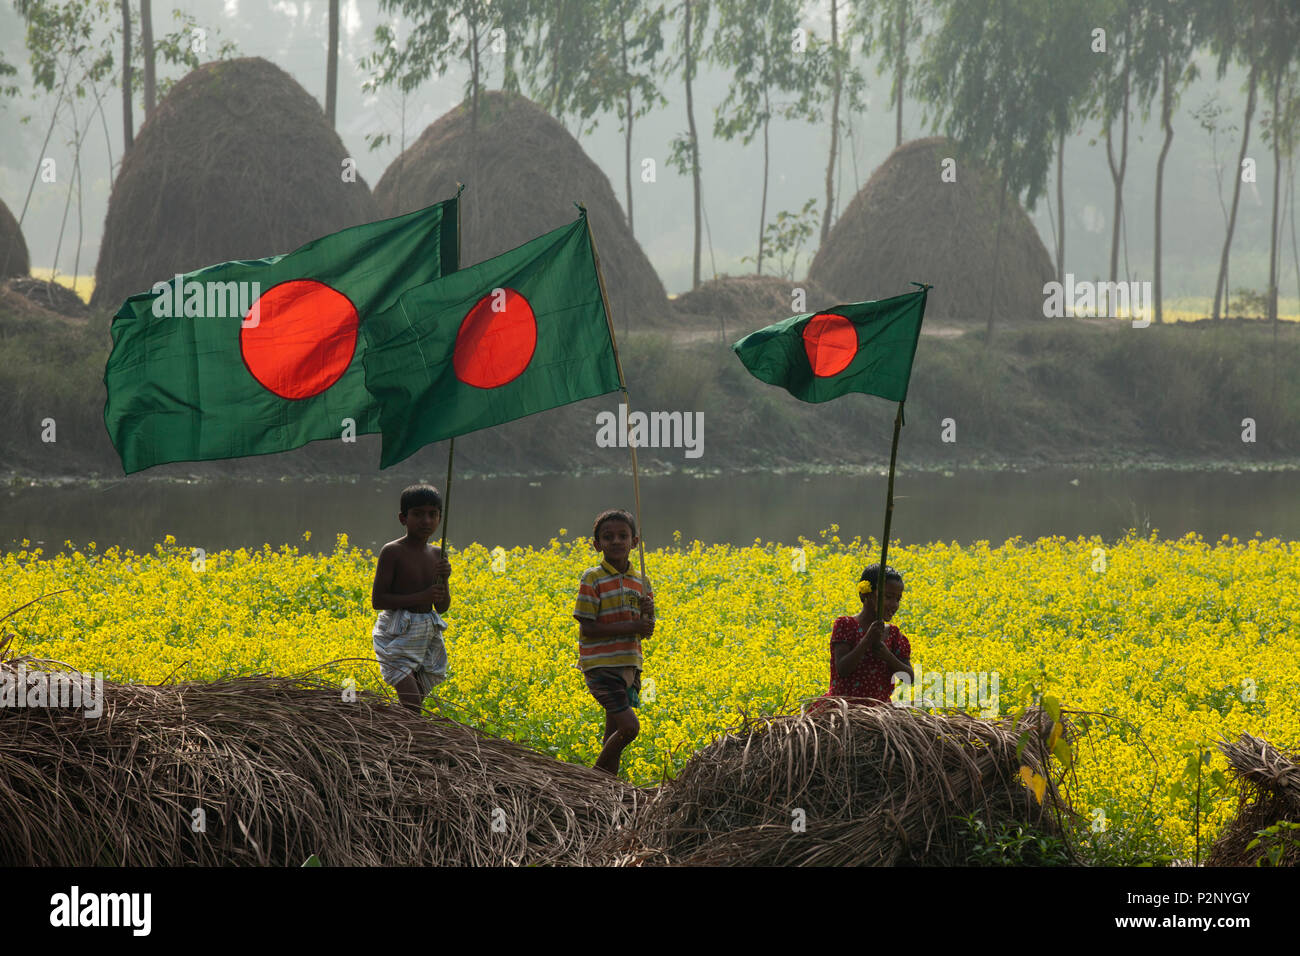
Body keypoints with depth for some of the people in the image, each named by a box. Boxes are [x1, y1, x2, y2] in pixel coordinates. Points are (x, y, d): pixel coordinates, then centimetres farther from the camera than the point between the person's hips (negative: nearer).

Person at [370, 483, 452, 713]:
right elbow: (377, 601, -13)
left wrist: (444, 579, -8)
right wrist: (420, 597, -20)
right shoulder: (392, 552, -10)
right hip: (397, 634, -6)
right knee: (411, 702, -18)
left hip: (427, 635, 6)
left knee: (415, 704, 8)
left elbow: (442, 608, 11)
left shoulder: (437, 555, 7)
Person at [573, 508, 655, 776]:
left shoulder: (641, 584, 10)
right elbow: (587, 628, -12)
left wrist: (648, 615, -10)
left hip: (629, 667, 6)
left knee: (614, 734, 7)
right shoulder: (593, 579, -7)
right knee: (629, 727, -15)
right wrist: (629, 627, -18)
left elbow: (646, 632, 13)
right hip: (601, 666, -6)